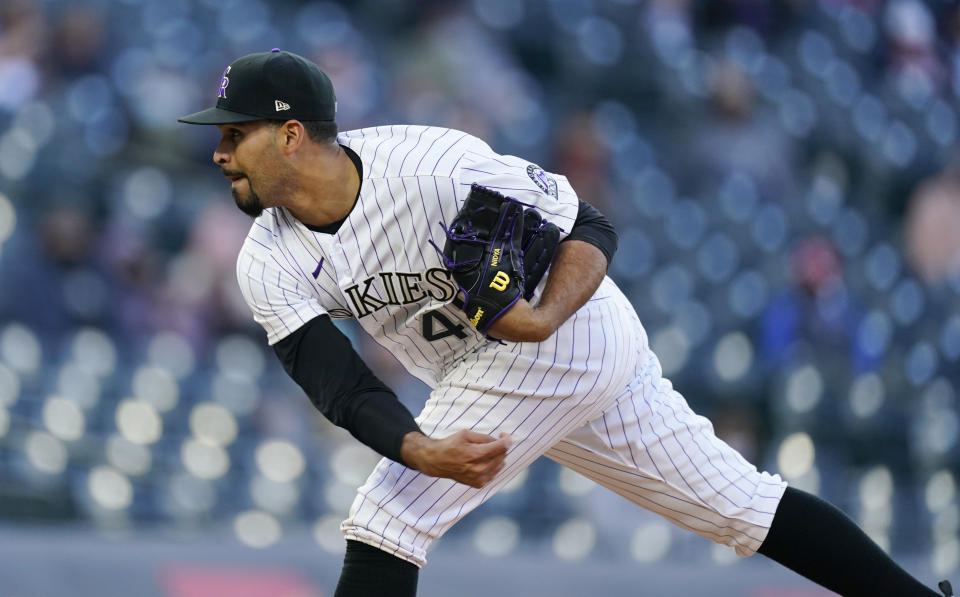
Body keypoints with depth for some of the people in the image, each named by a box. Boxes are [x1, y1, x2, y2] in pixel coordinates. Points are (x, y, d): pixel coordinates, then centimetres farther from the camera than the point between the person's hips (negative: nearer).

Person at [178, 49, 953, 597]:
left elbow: (589, 229, -18)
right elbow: (339, 385, -16)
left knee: (384, 522, -16)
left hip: (572, 333, -7)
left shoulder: (431, 165, -26)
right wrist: (421, 451, -35)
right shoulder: (271, 265, -8)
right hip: (484, 380, 7)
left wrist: (544, 317, -36)